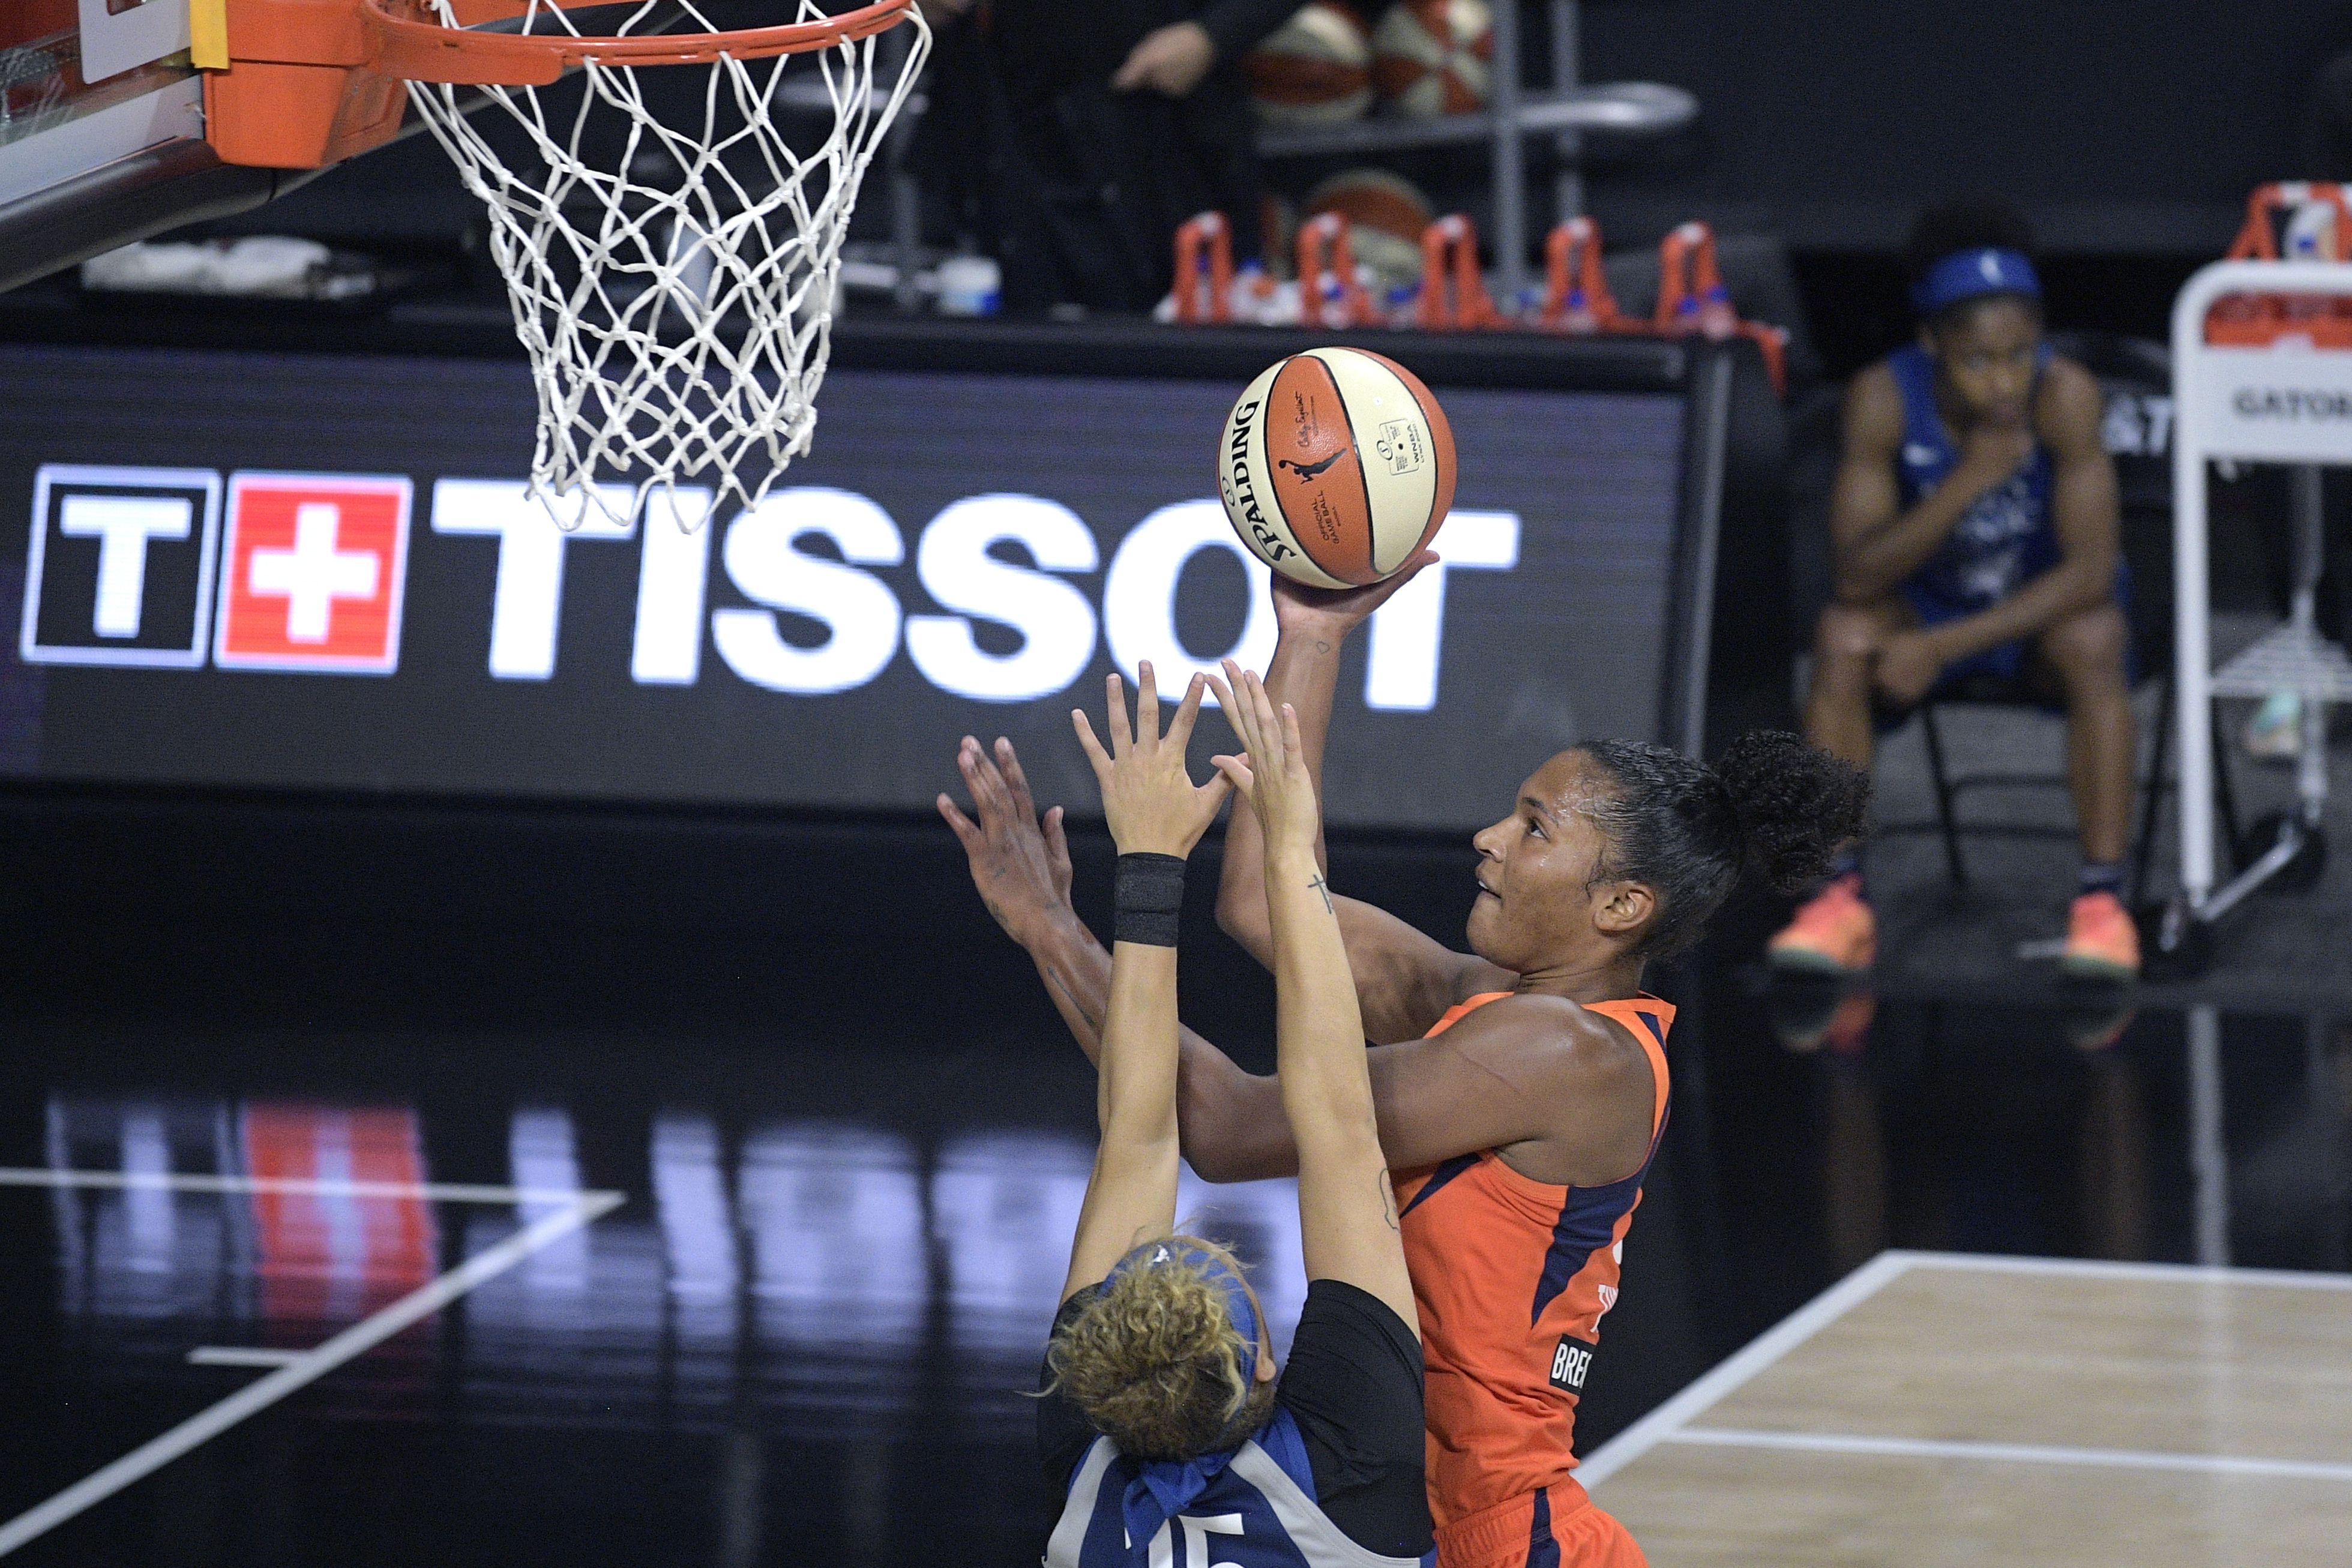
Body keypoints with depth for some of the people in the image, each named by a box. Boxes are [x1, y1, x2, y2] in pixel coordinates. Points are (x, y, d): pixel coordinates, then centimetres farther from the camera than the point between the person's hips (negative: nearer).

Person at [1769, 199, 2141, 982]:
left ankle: (2102, 896, -27)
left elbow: (2092, 571, -28)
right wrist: (1966, 484, -38)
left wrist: (1941, 647, -32)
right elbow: (1855, 577, -26)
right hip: (1928, 612, 1)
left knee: (2093, 639, -33)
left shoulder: (2064, 396, -25)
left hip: (2042, 621, -1)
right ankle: (1842, 897, -23)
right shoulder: (1884, 398, -21)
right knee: (1843, 635, -28)